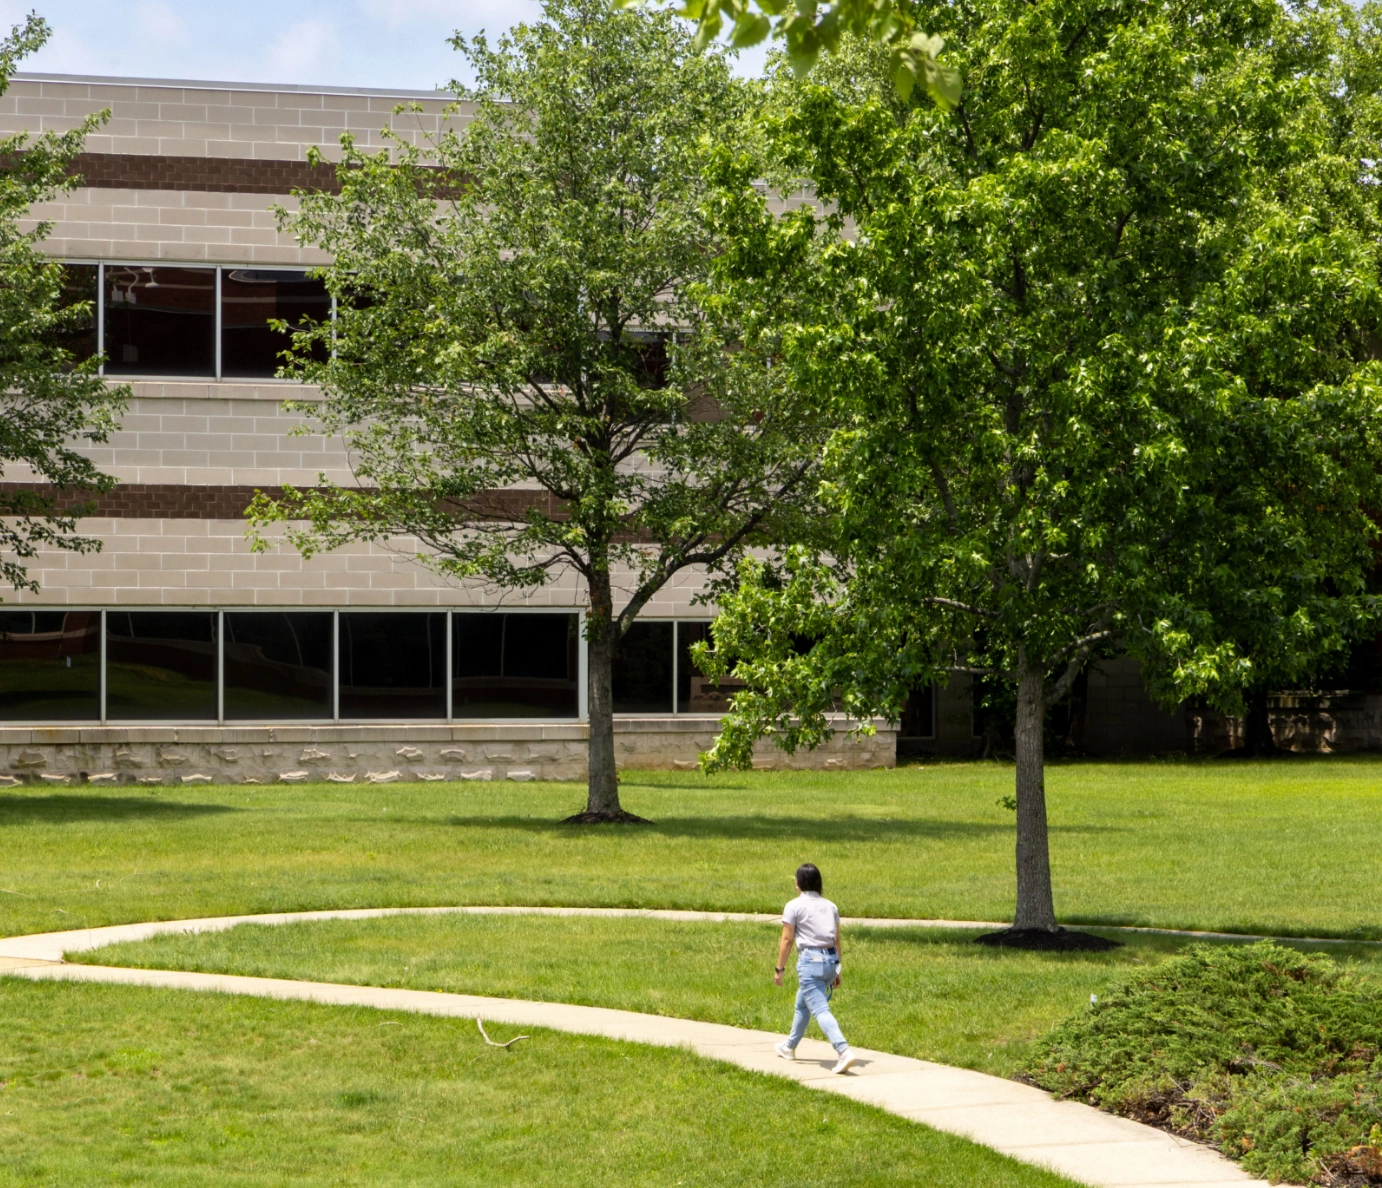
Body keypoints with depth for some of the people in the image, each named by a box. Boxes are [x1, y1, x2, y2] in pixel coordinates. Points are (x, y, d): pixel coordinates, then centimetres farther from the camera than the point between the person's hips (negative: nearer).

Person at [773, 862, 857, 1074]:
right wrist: (837, 970, 20)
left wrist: (779, 969, 1)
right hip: (830, 960, 7)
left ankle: (844, 1052, -32)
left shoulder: (794, 906, -2)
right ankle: (790, 1047, 41)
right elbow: (837, 940, 14)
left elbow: (786, 940, -5)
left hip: (810, 960, -7)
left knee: (820, 1010, -14)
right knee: (802, 1003, 26)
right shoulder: (830, 906, 14)